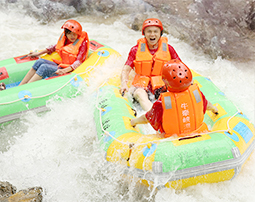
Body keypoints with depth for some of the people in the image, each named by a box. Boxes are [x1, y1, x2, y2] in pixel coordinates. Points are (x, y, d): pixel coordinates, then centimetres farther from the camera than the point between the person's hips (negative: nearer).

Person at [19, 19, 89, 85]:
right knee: (40, 62, -16)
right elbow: (55, 47, 26)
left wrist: (65, 70, -33)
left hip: (69, 70, -7)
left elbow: (78, 62, -18)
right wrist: (38, 53, 25)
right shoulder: (64, 39, 8)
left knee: (44, 68, -26)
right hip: (60, 66, 7)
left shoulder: (82, 43, -11)